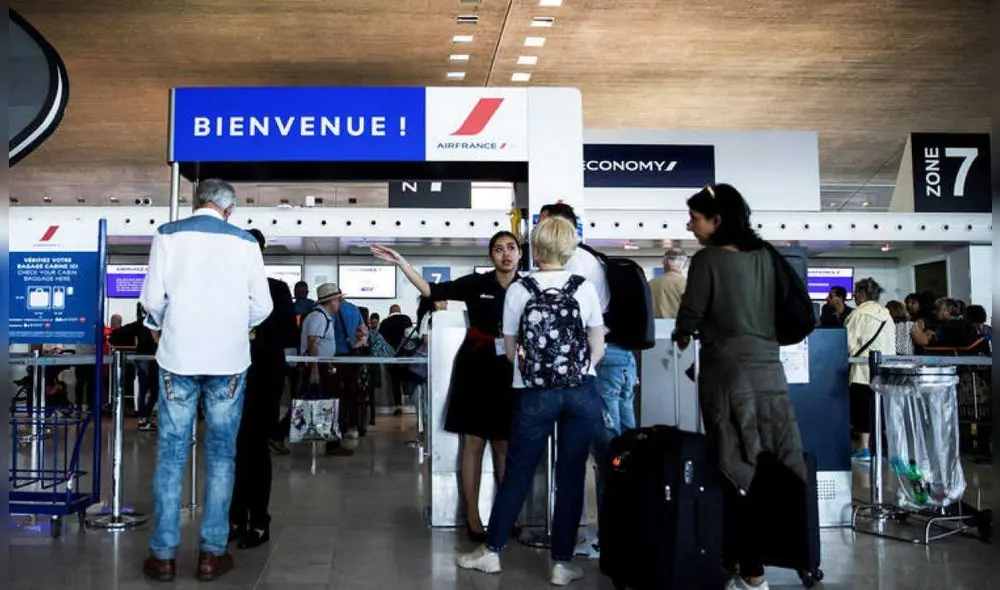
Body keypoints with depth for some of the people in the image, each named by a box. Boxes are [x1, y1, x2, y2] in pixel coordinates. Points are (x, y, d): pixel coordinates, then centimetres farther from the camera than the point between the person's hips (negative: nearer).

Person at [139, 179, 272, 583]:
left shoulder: (168, 235, -1)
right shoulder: (245, 242, 1)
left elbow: (153, 299, -3)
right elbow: (262, 306, 1)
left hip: (178, 356, 0)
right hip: (228, 360, 0)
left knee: (171, 454, 6)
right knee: (221, 455, 7)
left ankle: (164, 554, 10)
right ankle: (212, 552, 10)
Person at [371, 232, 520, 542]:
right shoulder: (477, 283, -2)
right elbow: (431, 290, -4)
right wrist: (401, 262, -11)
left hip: (510, 373, 1)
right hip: (475, 368, -1)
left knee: (504, 446, 8)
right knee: (474, 444, 5)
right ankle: (472, 516, 12)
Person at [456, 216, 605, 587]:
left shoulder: (518, 290, -2)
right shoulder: (585, 288, 0)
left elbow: (511, 351, 6)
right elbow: (598, 349, 5)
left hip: (535, 394, 0)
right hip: (582, 393, 1)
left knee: (517, 474, 11)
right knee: (571, 477, 7)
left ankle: (491, 552, 23)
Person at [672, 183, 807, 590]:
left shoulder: (708, 259, -8)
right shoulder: (764, 256, 9)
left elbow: (691, 316, -4)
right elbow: (778, 311, 16)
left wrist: (682, 337, 16)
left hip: (729, 374, -5)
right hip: (769, 371, 6)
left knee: (737, 471, 1)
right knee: (769, 471, 11)